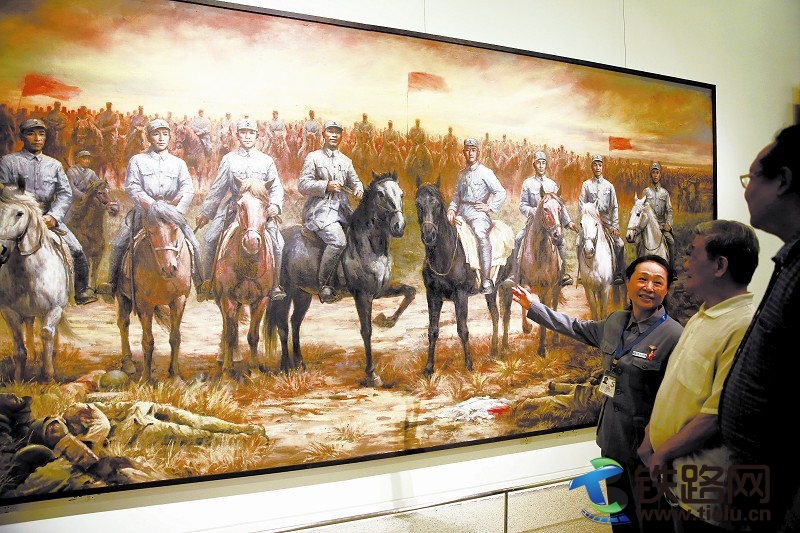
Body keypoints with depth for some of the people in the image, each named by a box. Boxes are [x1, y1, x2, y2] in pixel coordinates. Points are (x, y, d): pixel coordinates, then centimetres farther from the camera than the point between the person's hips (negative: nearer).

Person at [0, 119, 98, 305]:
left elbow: (65, 193, 5)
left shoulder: (54, 165, 15)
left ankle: (82, 291, 11)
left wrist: (53, 216, -12)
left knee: (76, 250, -6)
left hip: (49, 218, 3)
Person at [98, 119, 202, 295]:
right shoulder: (137, 160, 6)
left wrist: (178, 209, -21)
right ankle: (113, 283, 9)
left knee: (194, 245, -9)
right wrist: (150, 203, -22)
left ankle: (199, 283, 7)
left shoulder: (179, 163, 10)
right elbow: (131, 186, -6)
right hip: (144, 212, -1)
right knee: (118, 244, -8)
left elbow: (188, 188, -2)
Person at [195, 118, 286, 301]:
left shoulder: (266, 160, 6)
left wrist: (275, 204, -14)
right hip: (234, 208, 1)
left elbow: (276, 187, 6)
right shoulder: (229, 159, 7)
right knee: (209, 239, -9)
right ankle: (208, 281, 7)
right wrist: (205, 212, 13)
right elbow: (218, 189, 12)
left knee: (277, 242, -17)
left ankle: (275, 285, -3)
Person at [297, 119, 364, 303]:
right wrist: (326, 186, -16)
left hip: (343, 210, 6)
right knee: (338, 241, -28)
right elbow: (302, 185, -3)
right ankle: (323, 285, -16)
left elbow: (354, 181, 20)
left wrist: (359, 189, -5)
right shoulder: (313, 157, 5)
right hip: (319, 210, -6)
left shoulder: (346, 161, 21)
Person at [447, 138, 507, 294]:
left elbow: (501, 193, 0)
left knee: (480, 233, -35)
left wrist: (489, 207, -9)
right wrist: (452, 208, 5)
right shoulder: (461, 174, 20)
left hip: (478, 213, -7)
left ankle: (486, 281, -36)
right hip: (461, 213, 7)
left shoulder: (486, 172, 3)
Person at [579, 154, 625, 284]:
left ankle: (618, 274, 1)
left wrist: (615, 226, -3)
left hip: (606, 220, 1)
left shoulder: (609, 185, 9)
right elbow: (581, 206, 1)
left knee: (620, 244, -11)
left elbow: (614, 207, 6)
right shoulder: (586, 185, 5)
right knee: (579, 244, -18)